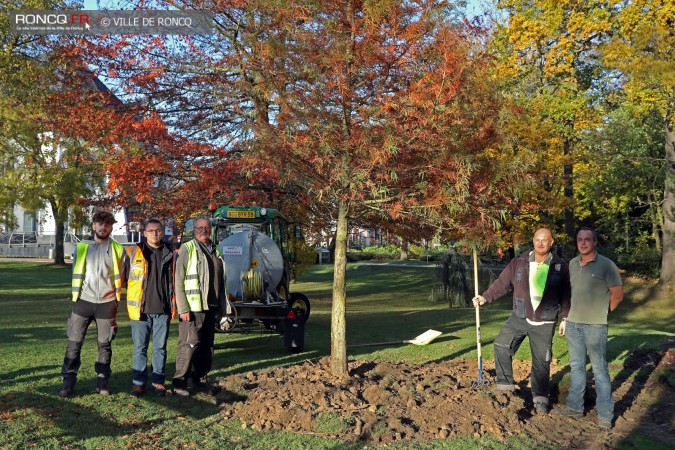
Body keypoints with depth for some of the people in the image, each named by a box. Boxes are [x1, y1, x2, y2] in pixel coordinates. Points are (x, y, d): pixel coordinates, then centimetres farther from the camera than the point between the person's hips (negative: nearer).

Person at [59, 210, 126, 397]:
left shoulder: (118, 249, 4)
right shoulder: (82, 247, 7)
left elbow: (121, 277, 8)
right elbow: (76, 274, 12)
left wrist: (116, 300, 5)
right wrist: (77, 296, 7)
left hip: (106, 303, 0)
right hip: (84, 301, 1)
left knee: (105, 344, 6)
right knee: (74, 343, -1)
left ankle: (102, 382, 16)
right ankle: (68, 382, 7)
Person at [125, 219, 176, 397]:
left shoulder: (171, 253, 6)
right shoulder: (134, 252, 3)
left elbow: (175, 281, 10)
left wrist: (174, 305, 5)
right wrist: (127, 307, 5)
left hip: (162, 309, 1)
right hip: (140, 309, -1)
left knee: (160, 347, 8)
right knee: (140, 348, 5)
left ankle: (159, 381, 17)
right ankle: (138, 382, 14)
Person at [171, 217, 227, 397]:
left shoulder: (216, 251, 15)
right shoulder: (187, 249, -5)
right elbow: (178, 281, -10)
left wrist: (221, 306, 15)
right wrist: (183, 308, -16)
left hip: (211, 308, 7)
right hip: (193, 308, -7)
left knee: (207, 345, 11)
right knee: (189, 344, -6)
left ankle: (201, 379, 21)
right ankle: (179, 383, 2)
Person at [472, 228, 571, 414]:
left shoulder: (560, 266, -5)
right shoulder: (519, 263, -4)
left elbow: (565, 296, 2)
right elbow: (502, 283, -2)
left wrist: (566, 319, 3)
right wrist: (486, 297, -14)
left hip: (544, 323, -2)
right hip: (519, 318, 2)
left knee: (541, 361, 4)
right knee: (501, 345, -4)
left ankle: (540, 398, 17)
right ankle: (505, 384, 12)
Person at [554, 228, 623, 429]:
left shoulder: (606, 265, -9)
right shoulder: (572, 264, 8)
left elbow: (618, 295, -4)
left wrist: (599, 314, 4)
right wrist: (565, 319, 15)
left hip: (595, 326, -5)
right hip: (573, 324, 6)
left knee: (599, 369, 1)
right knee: (576, 367, 14)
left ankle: (605, 415, 10)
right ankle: (575, 407, 26)